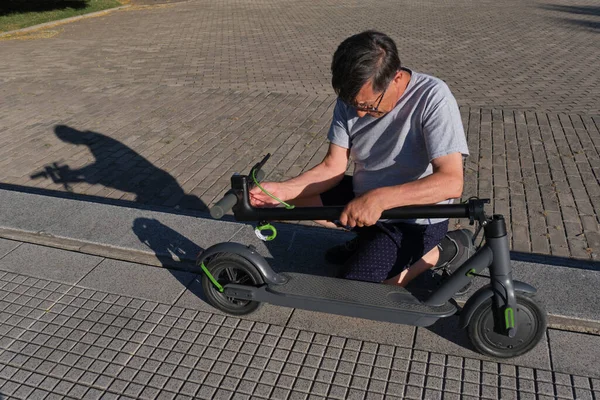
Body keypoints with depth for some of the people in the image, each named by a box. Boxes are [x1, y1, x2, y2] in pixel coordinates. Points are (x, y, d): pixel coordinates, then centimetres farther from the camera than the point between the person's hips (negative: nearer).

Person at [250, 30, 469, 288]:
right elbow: (333, 167, -7)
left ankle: (433, 253, 3)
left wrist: (379, 198, -45)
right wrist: (282, 190, -23)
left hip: (415, 219, -6)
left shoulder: (432, 97, -25)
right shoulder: (352, 98, -8)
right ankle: (368, 239, 7)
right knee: (291, 193, 0)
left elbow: (451, 182, -33)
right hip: (362, 198, 6)